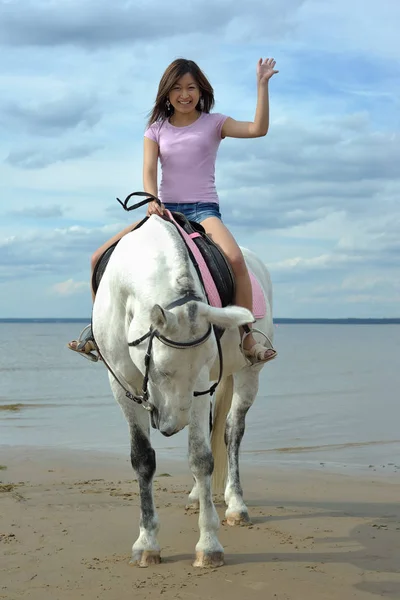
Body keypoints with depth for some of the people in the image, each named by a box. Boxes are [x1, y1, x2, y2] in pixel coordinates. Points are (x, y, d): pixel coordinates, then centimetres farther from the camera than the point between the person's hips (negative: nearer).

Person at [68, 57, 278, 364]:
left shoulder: (214, 123, 5)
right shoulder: (157, 129, 11)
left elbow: (258, 129, -9)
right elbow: (149, 170, -4)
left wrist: (262, 84, -16)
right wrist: (152, 201, -24)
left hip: (204, 210, -3)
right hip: (166, 210, 3)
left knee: (235, 257, -36)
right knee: (101, 257, -9)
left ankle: (248, 338, -26)